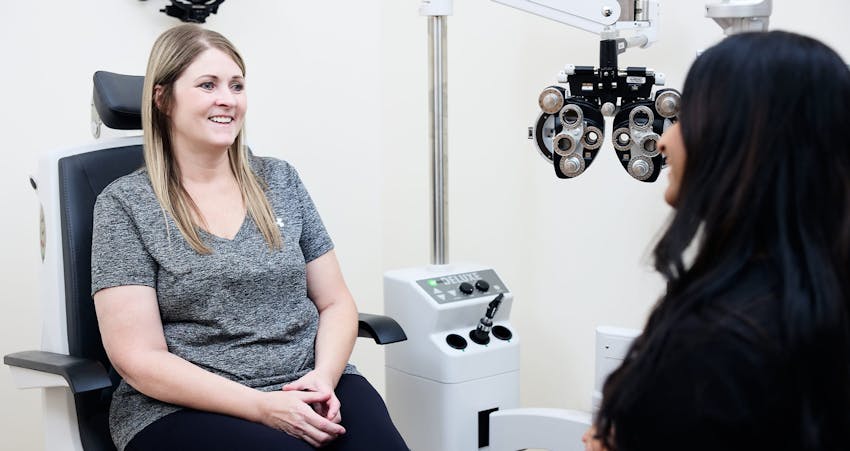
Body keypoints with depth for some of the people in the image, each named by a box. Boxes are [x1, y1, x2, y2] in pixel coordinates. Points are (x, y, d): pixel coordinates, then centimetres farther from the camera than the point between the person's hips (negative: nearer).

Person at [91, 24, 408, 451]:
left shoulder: (280, 180, 12)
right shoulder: (124, 204, 0)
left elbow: (335, 303, 13)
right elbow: (141, 359, -6)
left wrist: (324, 377, -8)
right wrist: (263, 407, -16)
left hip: (308, 388, 4)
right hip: (185, 407, -3)